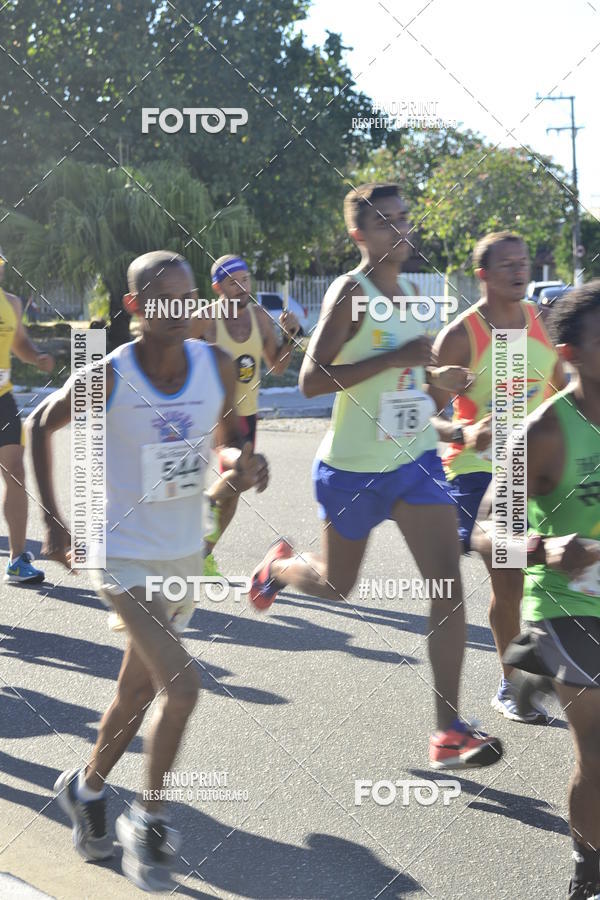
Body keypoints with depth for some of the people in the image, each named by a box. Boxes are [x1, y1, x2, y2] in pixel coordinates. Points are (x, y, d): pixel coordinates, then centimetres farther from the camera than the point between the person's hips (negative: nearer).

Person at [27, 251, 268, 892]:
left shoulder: (217, 366, -7)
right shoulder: (108, 378, -18)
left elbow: (228, 438, 9)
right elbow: (40, 424, -1)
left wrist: (244, 463, -15)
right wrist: (53, 519, -1)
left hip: (184, 554, 5)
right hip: (123, 554, -5)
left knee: (138, 690, 18)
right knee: (180, 686, -17)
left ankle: (86, 787, 42)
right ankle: (148, 822, 2)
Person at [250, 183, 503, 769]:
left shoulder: (406, 293, 8)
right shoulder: (350, 292, -16)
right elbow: (311, 380, -24)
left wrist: (436, 379, 5)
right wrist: (397, 359, -28)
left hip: (415, 460, 5)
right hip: (353, 467, -5)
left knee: (448, 584, -10)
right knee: (336, 586, 15)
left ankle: (448, 735, -8)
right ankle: (279, 566, 52)